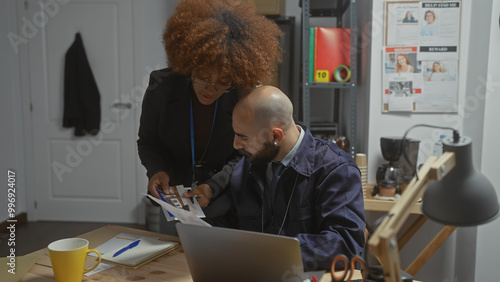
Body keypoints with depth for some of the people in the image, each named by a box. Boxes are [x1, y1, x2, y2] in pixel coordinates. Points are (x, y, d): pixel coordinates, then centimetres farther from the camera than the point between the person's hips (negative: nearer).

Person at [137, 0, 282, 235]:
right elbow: (147, 142, -2)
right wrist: (157, 170, -22)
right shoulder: (162, 87, -15)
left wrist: (213, 187, -23)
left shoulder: (244, 97, -19)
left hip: (225, 205, -2)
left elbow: (243, 155, -10)